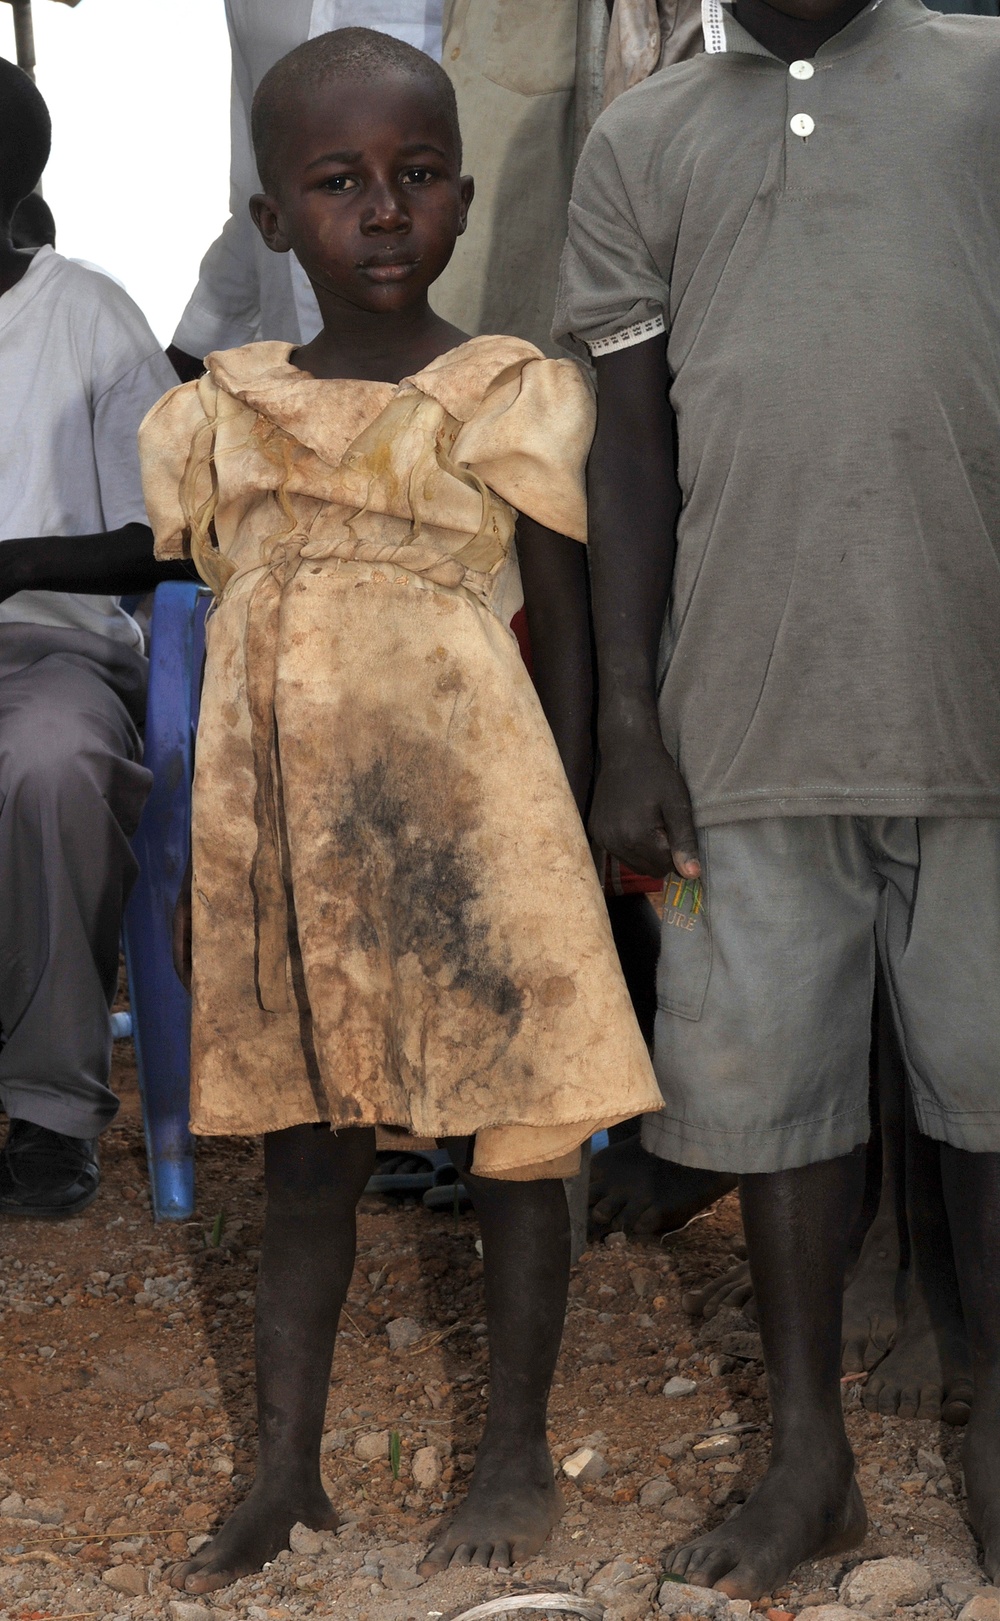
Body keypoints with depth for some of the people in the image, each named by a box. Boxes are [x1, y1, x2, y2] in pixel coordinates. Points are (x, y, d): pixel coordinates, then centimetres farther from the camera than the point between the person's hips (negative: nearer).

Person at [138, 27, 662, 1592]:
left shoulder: (513, 402, -2)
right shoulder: (222, 418, 6)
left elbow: (567, 640, 0)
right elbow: (222, 645, 12)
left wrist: (553, 846, -4)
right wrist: (226, 853, 11)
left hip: (463, 820, -3)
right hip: (287, 838, 3)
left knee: (512, 1140, 5)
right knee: (304, 1151, 9)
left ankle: (519, 1455, 20)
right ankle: (285, 1473, 19)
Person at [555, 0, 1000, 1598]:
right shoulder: (644, 140, 12)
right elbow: (628, 447, 9)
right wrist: (626, 724, 3)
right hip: (750, 715, 2)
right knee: (772, 1082, 7)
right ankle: (810, 1455, 22)